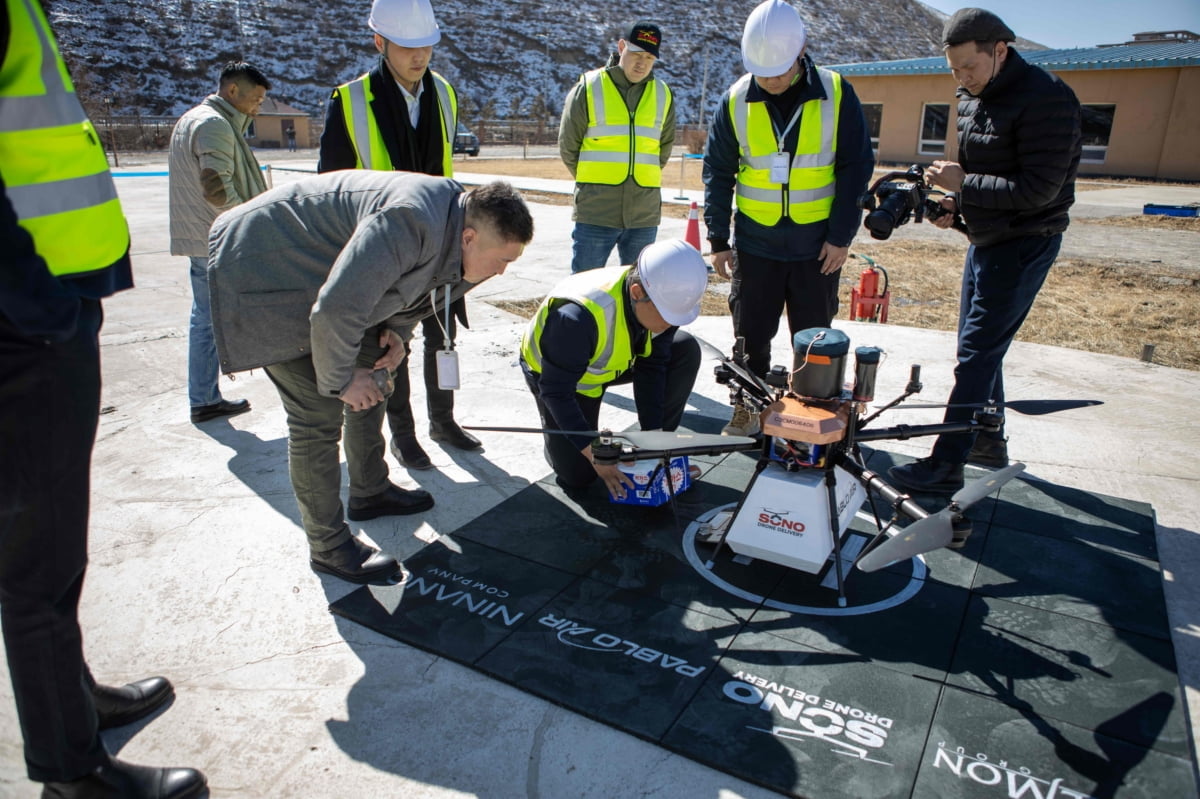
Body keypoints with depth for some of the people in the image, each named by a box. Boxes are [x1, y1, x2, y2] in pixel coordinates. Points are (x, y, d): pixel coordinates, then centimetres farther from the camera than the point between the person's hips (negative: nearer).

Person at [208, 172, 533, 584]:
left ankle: (369, 493, 34)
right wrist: (340, 380, -21)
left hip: (313, 275, 10)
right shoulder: (412, 225, -36)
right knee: (319, 415, -11)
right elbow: (335, 310, -37)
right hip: (261, 272, -9)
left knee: (372, 385, 14)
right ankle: (328, 547, 5)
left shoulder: (459, 231, -4)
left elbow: (415, 286, 15)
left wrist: (393, 331, -3)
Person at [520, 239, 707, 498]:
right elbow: (556, 391, -32)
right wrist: (595, 454, -31)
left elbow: (651, 367, -15)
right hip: (553, 372, -5)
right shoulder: (579, 317, -42)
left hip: (614, 362, 5)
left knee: (686, 351, -15)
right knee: (578, 474, -13)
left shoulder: (664, 299, -23)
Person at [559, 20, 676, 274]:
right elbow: (568, 147, 3)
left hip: (644, 215, 3)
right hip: (595, 214, -3)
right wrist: (593, 184, 9)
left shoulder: (663, 95, 8)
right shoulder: (588, 88, -1)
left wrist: (643, 182, 12)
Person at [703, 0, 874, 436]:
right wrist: (718, 239, 0)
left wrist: (842, 236, -7)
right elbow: (718, 171, 3)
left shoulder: (836, 94, -7)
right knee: (750, 333, 8)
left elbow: (856, 168, -3)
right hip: (755, 242, 1)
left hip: (817, 243, -1)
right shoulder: (736, 100, -4)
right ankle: (748, 407, 25)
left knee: (814, 336, 9)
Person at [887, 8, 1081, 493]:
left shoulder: (1045, 99, -19)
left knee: (977, 355, -9)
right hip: (984, 239, 9)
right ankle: (989, 442, 32)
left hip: (1024, 245, -9)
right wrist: (956, 203, 0)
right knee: (979, 348, 16)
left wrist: (963, 183, -21)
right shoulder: (971, 98, 8)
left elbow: (1039, 189, -24)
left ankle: (946, 466, -2)